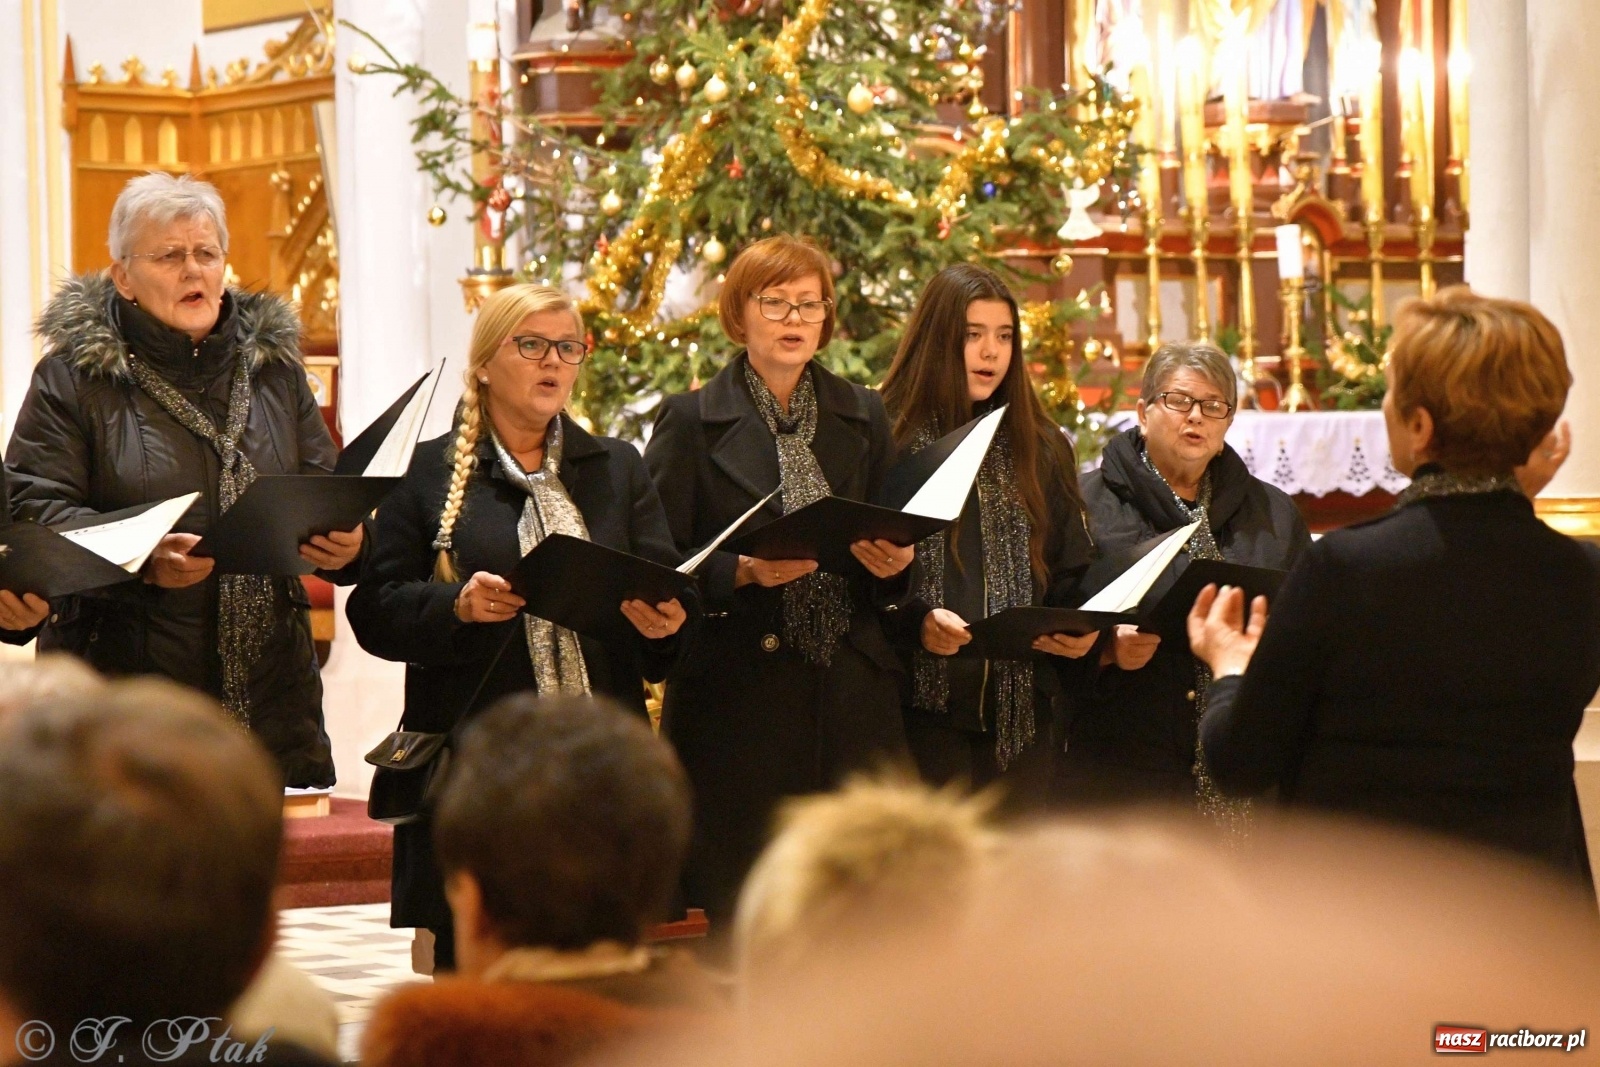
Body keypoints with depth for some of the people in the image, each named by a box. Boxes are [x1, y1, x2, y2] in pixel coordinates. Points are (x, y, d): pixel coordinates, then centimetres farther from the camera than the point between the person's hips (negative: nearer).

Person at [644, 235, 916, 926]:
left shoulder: (863, 419, 15)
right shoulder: (692, 421, 4)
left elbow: (897, 546, 18)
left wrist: (893, 563, -5)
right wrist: (743, 570, -18)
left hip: (853, 695, 3)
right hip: (737, 696, -3)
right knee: (737, 906, -5)